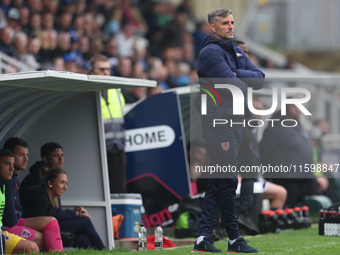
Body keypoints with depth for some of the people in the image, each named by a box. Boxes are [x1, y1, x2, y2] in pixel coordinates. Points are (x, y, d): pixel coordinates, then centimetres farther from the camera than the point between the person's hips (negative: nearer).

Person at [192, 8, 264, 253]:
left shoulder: (236, 51, 19)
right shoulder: (211, 52, -8)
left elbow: (260, 80, 8)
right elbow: (232, 86, -17)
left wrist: (236, 73, -8)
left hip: (236, 120, 9)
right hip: (219, 120, -9)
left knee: (218, 180, 7)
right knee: (227, 180, -6)